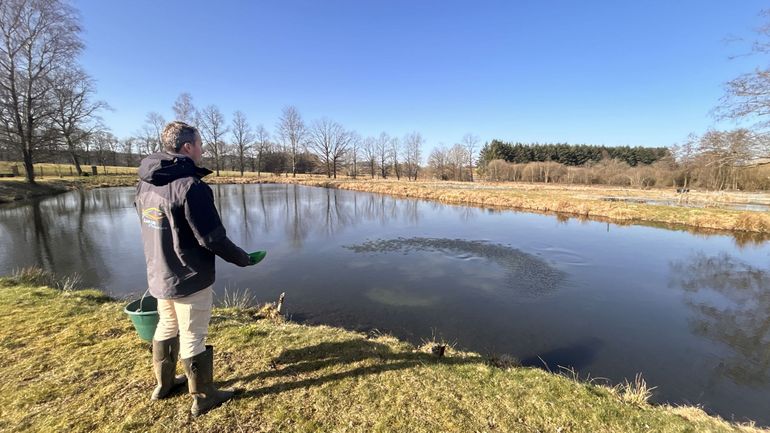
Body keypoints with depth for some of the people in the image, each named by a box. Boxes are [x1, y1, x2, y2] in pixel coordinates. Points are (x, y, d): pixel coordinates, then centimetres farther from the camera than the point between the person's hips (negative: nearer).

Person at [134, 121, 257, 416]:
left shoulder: (144, 184, 3)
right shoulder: (191, 186, -24)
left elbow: (154, 230, 12)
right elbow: (212, 238, -24)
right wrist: (242, 258, -9)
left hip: (158, 276, 8)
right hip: (190, 279, -8)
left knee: (166, 328, 24)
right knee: (193, 338, 6)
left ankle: (164, 384, 43)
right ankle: (203, 398, 24)